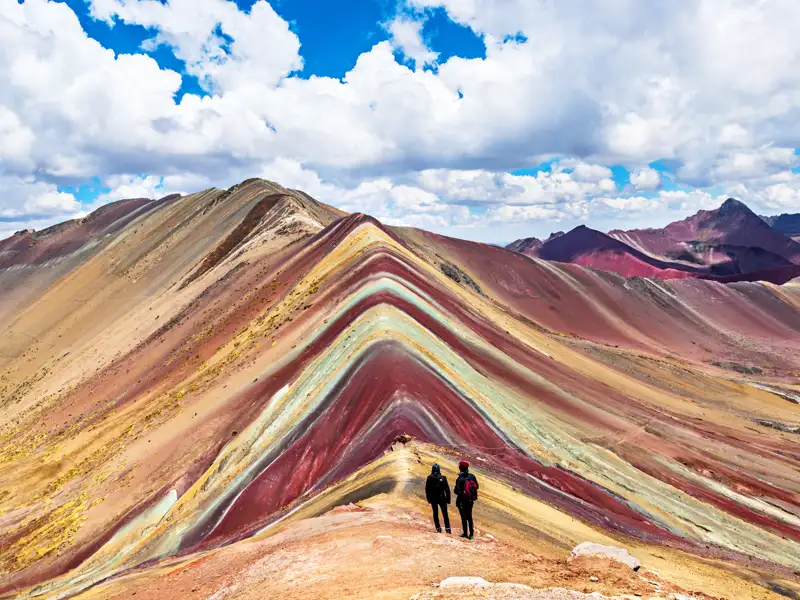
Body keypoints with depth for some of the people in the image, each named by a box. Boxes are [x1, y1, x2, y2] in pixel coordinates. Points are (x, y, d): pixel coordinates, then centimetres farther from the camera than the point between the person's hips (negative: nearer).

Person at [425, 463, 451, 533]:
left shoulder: (429, 478, -5)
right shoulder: (443, 478, -7)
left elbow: (427, 489, 1)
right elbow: (447, 489, -5)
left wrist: (428, 499, 10)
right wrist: (448, 499, 1)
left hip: (433, 499, 0)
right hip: (442, 498, 0)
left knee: (435, 514, 11)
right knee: (445, 514, 8)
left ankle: (438, 528, 7)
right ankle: (447, 528, 3)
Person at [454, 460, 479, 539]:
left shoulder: (460, 479, -22)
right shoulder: (472, 476, -6)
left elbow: (457, 491, -21)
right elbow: (476, 486, 5)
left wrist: (454, 489, -1)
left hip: (462, 501, -5)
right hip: (471, 500, 5)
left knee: (464, 517, 6)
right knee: (469, 516, 16)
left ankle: (465, 533, 8)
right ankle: (471, 534, 17)